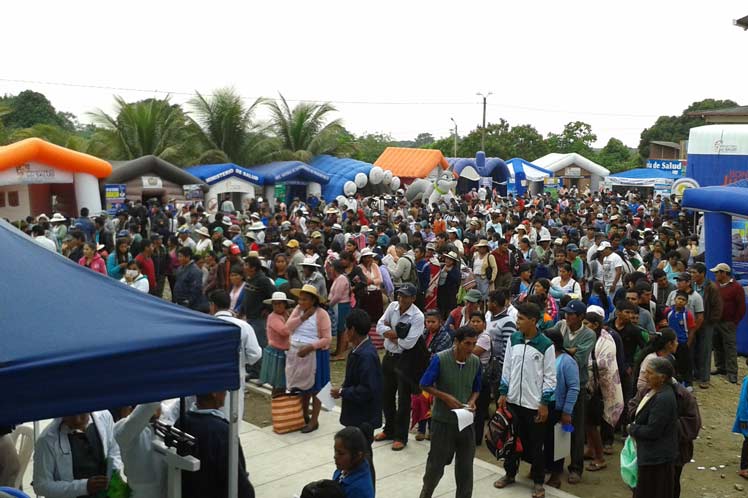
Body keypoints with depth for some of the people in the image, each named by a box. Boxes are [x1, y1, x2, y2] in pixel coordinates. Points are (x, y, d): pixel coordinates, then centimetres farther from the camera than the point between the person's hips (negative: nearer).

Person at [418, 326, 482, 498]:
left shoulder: (476, 362, -5)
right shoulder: (440, 359, -18)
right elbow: (425, 385, -9)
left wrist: (472, 401, -10)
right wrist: (446, 397, -19)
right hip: (443, 420, -3)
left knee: (465, 466, 11)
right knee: (436, 463, 10)